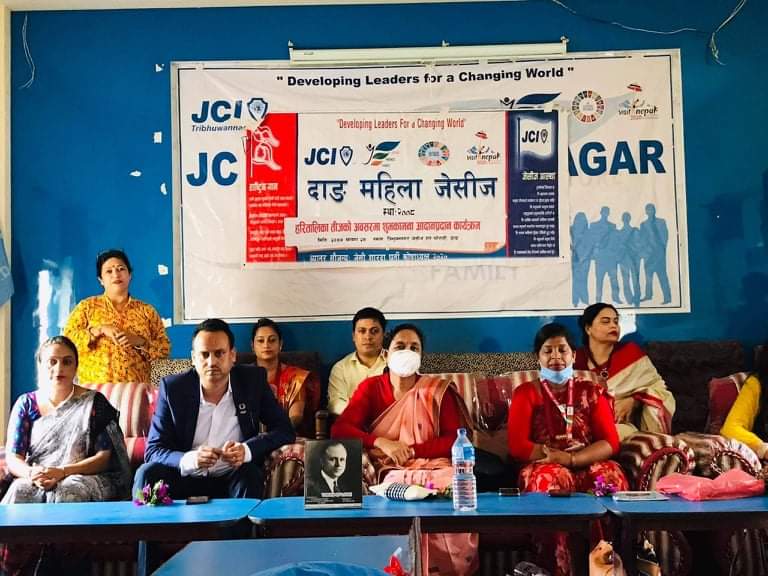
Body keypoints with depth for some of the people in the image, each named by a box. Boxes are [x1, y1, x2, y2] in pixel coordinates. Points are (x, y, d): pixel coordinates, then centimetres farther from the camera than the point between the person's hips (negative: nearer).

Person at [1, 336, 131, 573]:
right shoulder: (26, 404, 13)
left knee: (64, 492, -36)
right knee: (20, 491, -32)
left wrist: (63, 471, -19)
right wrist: (31, 473, -19)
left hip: (83, 479, -2)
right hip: (35, 479, 2)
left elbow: (105, 457, -3)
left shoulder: (94, 402, 5)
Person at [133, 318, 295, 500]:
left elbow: (285, 430, -3)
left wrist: (247, 450, -23)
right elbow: (153, 451, -6)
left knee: (250, 475, -31)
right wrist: (191, 459, -28)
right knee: (147, 474, -25)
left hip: (233, 479, 0)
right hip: (186, 479, 0)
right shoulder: (172, 388, -4)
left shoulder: (254, 380, -3)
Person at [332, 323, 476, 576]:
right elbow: (339, 429, -2)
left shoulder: (438, 390, 9)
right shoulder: (371, 387, 10)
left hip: (432, 466, 1)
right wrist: (381, 443, -17)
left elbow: (456, 440, 2)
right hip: (391, 471, -1)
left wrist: (411, 449, -11)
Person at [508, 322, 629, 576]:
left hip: (588, 466, 2)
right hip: (546, 468, -1)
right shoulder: (526, 393, 9)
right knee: (548, 479, -38)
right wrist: (556, 454, -15)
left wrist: (570, 459, -16)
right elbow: (517, 446, -3)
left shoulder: (591, 391, 14)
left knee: (612, 477, -33)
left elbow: (610, 443, 1)